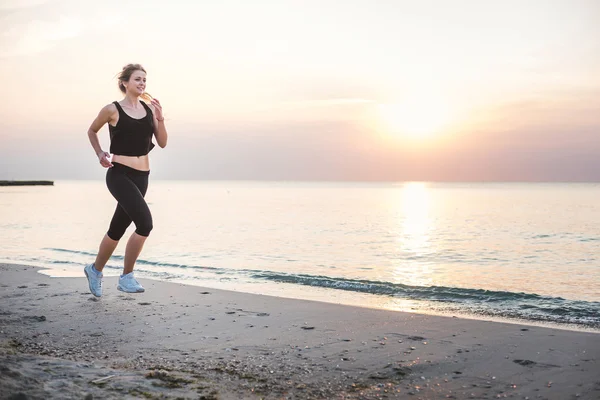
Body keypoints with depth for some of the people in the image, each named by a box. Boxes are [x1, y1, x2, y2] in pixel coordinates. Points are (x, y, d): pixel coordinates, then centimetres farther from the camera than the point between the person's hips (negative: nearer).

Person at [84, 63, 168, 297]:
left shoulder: (150, 108, 7)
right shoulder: (113, 110, -4)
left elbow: (162, 143, 6)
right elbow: (92, 131, 13)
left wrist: (160, 119, -8)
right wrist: (100, 153, -1)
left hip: (141, 177, 5)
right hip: (119, 174, -5)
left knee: (117, 229, 16)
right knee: (145, 223, -22)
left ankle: (95, 269, 40)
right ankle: (126, 277, -6)